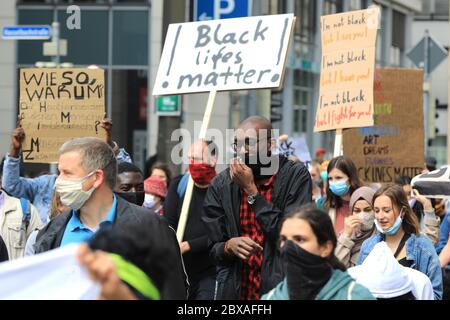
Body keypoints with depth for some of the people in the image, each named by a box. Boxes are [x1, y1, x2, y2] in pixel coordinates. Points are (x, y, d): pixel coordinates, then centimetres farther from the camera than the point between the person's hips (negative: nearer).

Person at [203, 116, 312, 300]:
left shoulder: (296, 176, -9)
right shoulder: (221, 184, -1)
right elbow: (214, 249, 3)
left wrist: (251, 190, -16)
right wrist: (229, 246, -20)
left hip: (281, 288, -2)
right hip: (234, 290, 3)